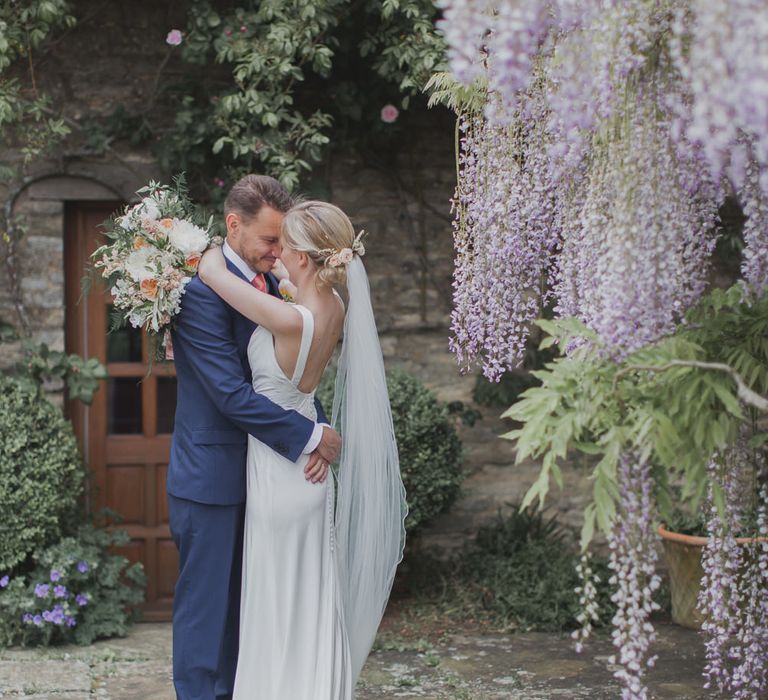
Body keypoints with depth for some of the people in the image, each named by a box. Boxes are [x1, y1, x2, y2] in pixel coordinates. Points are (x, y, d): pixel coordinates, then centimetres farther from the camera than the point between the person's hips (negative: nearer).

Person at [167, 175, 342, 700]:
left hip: (258, 475, 8)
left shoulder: (271, 286, 8)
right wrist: (311, 436, -18)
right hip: (213, 478, -8)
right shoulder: (203, 290, -18)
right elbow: (233, 395, -23)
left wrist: (318, 430, -8)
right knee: (207, 606, 2)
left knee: (244, 607, 15)